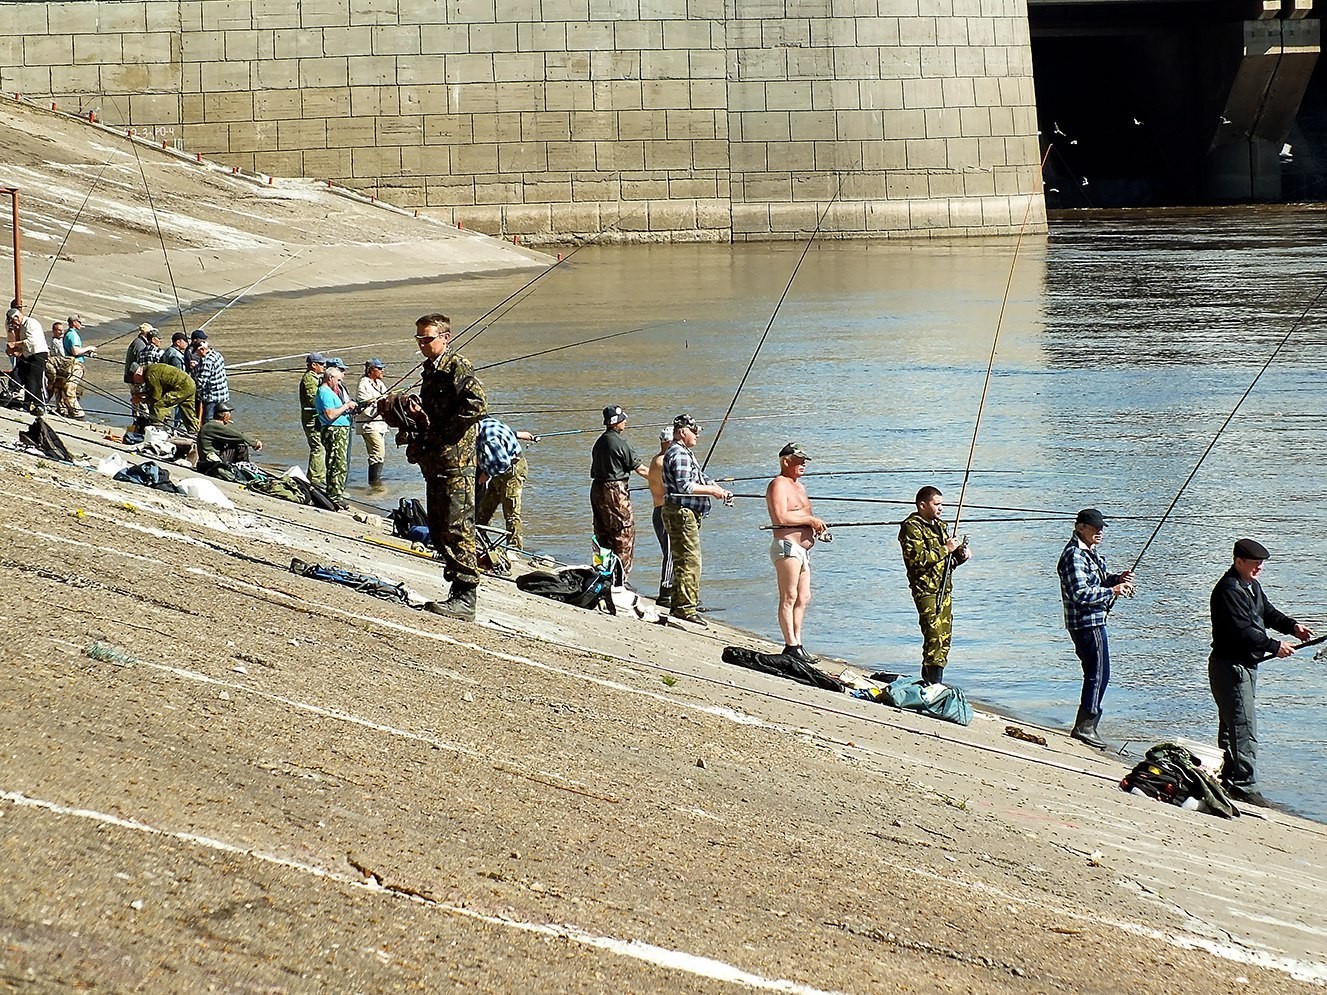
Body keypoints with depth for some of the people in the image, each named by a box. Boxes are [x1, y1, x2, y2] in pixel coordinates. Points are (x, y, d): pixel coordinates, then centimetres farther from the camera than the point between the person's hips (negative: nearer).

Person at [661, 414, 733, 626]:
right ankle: (687, 607, -12)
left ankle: (678, 606, 19)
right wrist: (712, 491, -14)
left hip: (688, 514, 11)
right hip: (681, 512, -11)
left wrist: (720, 491, 7)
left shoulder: (685, 453, 20)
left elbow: (700, 477, 22)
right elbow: (685, 486, -22)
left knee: (681, 560, 14)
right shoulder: (679, 455, -14)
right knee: (690, 560, -12)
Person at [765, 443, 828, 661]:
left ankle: (797, 643, 12)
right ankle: (791, 645, -13)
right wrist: (810, 520, -15)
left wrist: (817, 527, 11)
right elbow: (781, 517, -21)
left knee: (803, 598, 9)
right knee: (789, 597, -10)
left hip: (803, 548, 10)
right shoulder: (779, 485, -8)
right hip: (787, 546, -10)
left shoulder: (798, 486, 23)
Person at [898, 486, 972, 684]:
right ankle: (934, 685, -20)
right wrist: (945, 550, -16)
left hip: (945, 590, 9)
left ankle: (928, 681, 16)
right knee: (935, 637, -16)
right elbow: (917, 559, -21)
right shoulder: (912, 527, -8)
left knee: (944, 638, 8)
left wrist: (960, 556, 6)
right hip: (926, 590, -9)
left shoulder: (940, 527, 20)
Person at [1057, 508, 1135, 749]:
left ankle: (1088, 726, 21)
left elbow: (1098, 580, 23)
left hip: (1095, 622, 11)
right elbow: (1080, 593, -25)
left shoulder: (1090, 552, 14)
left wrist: (1118, 579, 3)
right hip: (1086, 623, -11)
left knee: (1099, 674, 15)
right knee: (1097, 675, -7)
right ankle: (1084, 727, -3)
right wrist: (1112, 591, -20)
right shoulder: (1074, 555, -18)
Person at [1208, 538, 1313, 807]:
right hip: (1230, 666, -11)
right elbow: (1242, 631, -25)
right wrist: (1274, 647, -21)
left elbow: (1268, 613, 19)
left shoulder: (1251, 586, 14)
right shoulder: (1228, 590, -19)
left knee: (1231, 725, 17)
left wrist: (1292, 626, 1)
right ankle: (1244, 785, -17)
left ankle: (1227, 779, 25)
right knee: (1244, 727, -15)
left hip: (1246, 665, 11)